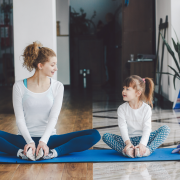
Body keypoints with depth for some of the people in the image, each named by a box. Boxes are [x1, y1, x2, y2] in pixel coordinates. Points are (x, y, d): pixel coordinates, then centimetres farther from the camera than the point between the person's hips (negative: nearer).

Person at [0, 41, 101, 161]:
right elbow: (20, 119, -6)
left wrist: (43, 141, -22)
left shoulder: (57, 86, 5)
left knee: (94, 135, -20)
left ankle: (53, 152, -32)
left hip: (49, 138, 2)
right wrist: (30, 142, -23)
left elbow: (53, 117, -6)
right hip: (25, 139, -2)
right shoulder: (19, 87, 0)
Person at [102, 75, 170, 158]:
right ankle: (126, 151, -40)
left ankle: (148, 149, -38)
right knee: (106, 136, -21)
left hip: (142, 138, 0)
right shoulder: (122, 108, -2)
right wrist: (127, 142, -31)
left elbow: (147, 129, -14)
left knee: (166, 128, -20)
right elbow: (123, 127, -14)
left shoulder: (146, 108, -5)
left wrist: (142, 144, -31)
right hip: (128, 139, 1)